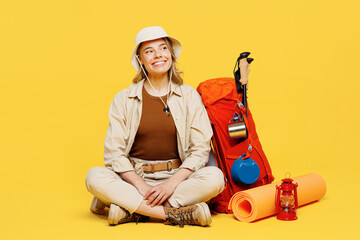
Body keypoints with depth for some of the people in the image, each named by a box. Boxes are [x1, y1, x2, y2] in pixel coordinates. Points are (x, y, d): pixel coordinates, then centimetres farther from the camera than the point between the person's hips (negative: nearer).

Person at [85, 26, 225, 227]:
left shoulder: (189, 96, 4)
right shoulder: (124, 99, 4)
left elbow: (201, 149, -2)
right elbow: (113, 152, -3)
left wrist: (172, 183, -16)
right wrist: (141, 185, -17)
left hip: (176, 176, 0)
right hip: (134, 178, 0)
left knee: (215, 177, -28)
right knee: (95, 176, -27)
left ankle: (129, 208, -25)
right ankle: (175, 213, -28)